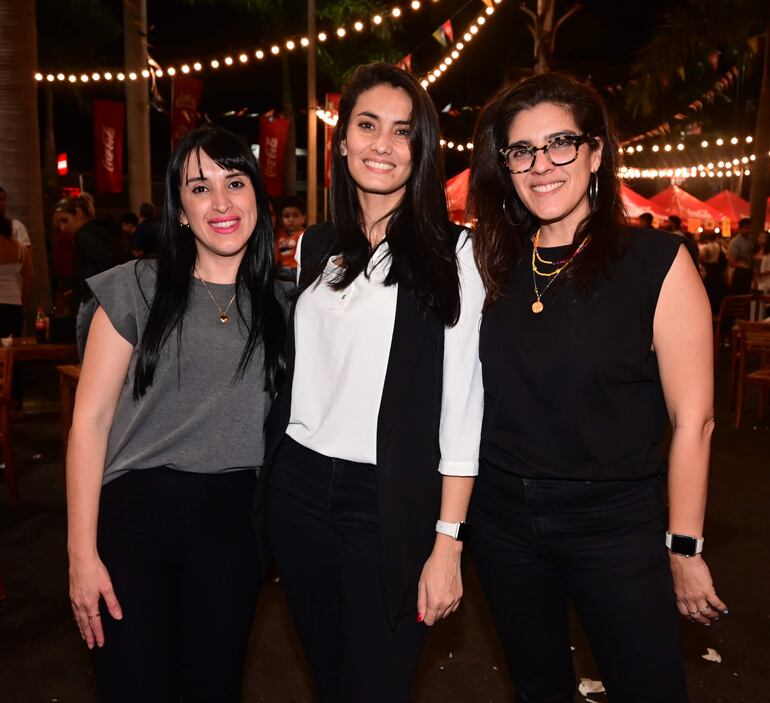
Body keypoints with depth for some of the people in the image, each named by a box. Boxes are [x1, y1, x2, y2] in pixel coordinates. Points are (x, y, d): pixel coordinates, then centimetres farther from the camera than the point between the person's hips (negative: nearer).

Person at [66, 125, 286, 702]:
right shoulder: (136, 288, -4)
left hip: (233, 520, 2)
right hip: (135, 511, -2)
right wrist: (82, 552, -8)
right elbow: (91, 418, -5)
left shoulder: (281, 300, 4)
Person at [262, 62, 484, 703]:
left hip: (389, 503, -4)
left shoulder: (451, 252, -7)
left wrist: (448, 541, -13)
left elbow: (462, 400, -10)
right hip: (297, 489, 5)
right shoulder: (314, 248, 8)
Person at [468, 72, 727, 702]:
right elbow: (477, 400, 5)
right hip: (502, 517, 4)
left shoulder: (658, 262, -11)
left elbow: (693, 420, -10)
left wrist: (685, 549, -7)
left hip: (613, 524, -3)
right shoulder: (496, 264, 1)